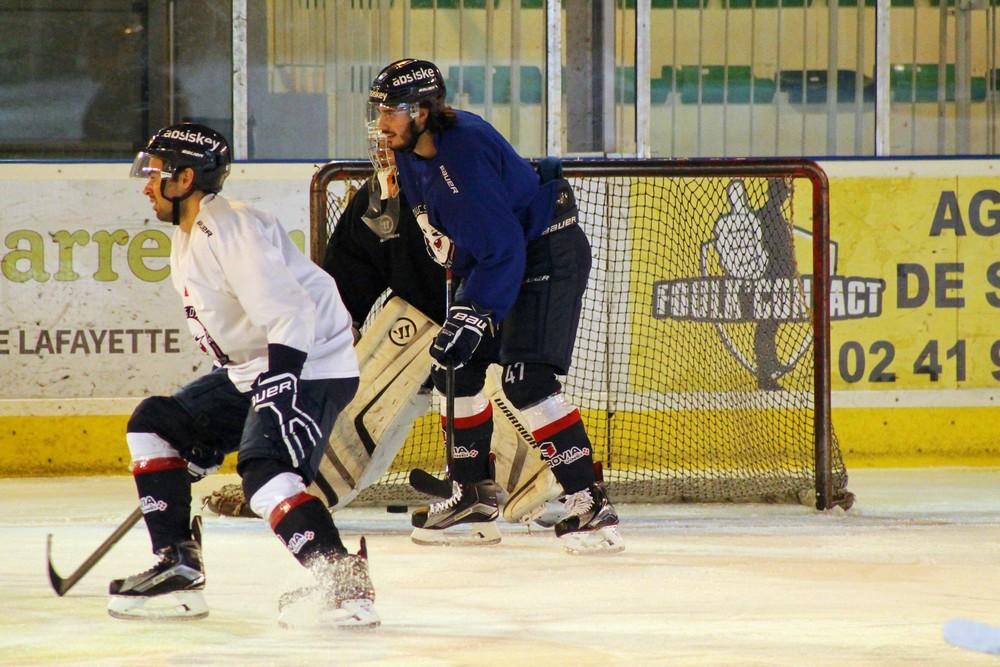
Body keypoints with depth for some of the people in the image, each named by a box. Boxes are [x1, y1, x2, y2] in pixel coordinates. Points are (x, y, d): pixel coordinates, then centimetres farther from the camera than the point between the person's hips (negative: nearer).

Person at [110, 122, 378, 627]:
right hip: (248, 371, 11)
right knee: (153, 425, 11)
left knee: (265, 472, -28)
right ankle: (177, 567, 11)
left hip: (312, 366, -11)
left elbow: (291, 317, -28)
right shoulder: (187, 241, 13)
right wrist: (209, 431, 24)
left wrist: (276, 386, -33)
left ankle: (344, 582, -29)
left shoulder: (232, 230, -21)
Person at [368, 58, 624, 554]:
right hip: (491, 262, 10)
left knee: (526, 378, -20)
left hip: (548, 256, -10)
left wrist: (476, 315, -33)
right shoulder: (413, 150, 0)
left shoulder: (465, 153, -29)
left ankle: (590, 507, -22)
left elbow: (504, 249, -31)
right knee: (455, 370, 11)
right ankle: (473, 499, 22)